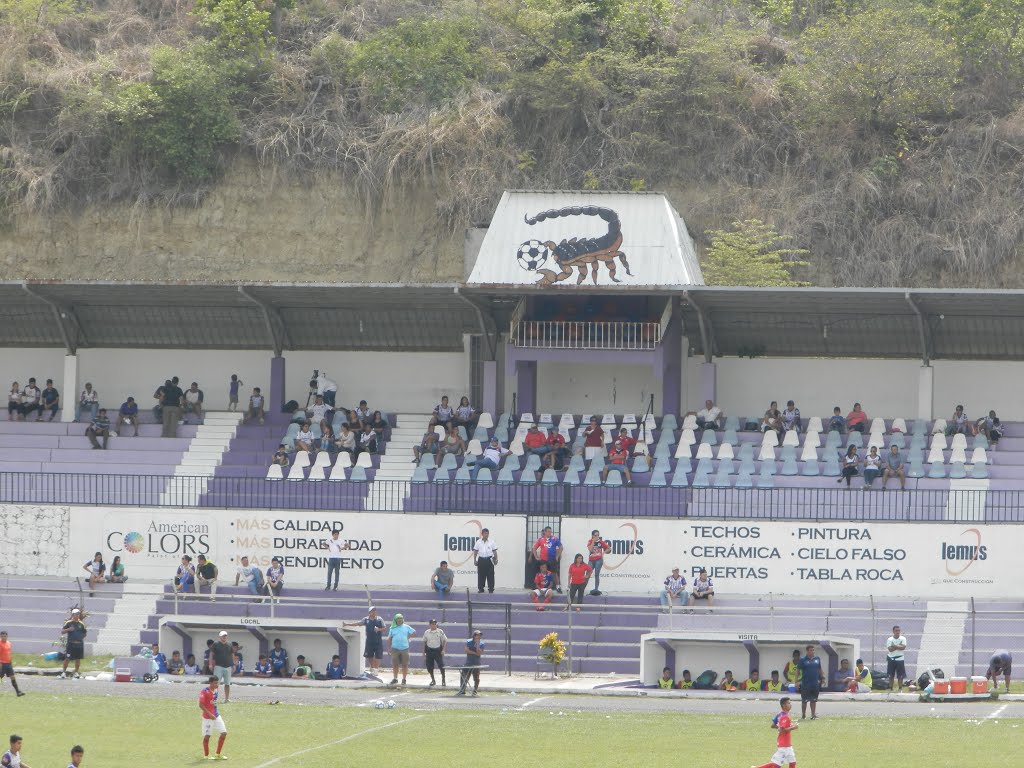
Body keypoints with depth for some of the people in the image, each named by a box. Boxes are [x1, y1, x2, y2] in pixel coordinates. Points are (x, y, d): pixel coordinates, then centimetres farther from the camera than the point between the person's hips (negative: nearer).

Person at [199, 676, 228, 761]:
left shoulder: (215, 691, 8)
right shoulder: (204, 692, -15)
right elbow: (201, 705, -18)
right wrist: (210, 714, -24)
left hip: (216, 716, 7)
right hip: (208, 718, -7)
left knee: (224, 733, 3)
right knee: (207, 736, 1)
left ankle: (218, 754, 14)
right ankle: (206, 756, 15)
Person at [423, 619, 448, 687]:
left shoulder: (440, 632, -2)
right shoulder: (427, 632, 5)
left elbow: (444, 641, 1)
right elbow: (424, 642, 13)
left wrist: (443, 650, -8)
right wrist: (423, 651, 9)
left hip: (438, 650, -3)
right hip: (429, 650, 3)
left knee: (441, 666, -8)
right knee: (429, 666, 3)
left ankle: (443, 681, 3)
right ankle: (433, 680, 21)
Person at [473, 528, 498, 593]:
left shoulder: (491, 542, 1)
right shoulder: (478, 542, 3)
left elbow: (495, 551, 4)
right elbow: (475, 551, 6)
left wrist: (496, 559, -3)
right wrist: (475, 560, 1)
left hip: (489, 560, -1)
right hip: (481, 560, 1)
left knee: (490, 575, -2)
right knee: (481, 575, 3)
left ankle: (491, 589, 4)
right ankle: (480, 589, 11)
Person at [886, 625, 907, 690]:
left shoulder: (903, 638, -2)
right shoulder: (890, 639, -3)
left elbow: (903, 647, -16)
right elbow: (890, 649, -16)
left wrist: (894, 646, -16)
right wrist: (899, 646, -16)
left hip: (900, 659, 0)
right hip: (891, 659, 0)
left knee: (900, 675, 1)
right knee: (891, 675, 6)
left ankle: (900, 688, 10)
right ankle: (890, 688, 14)